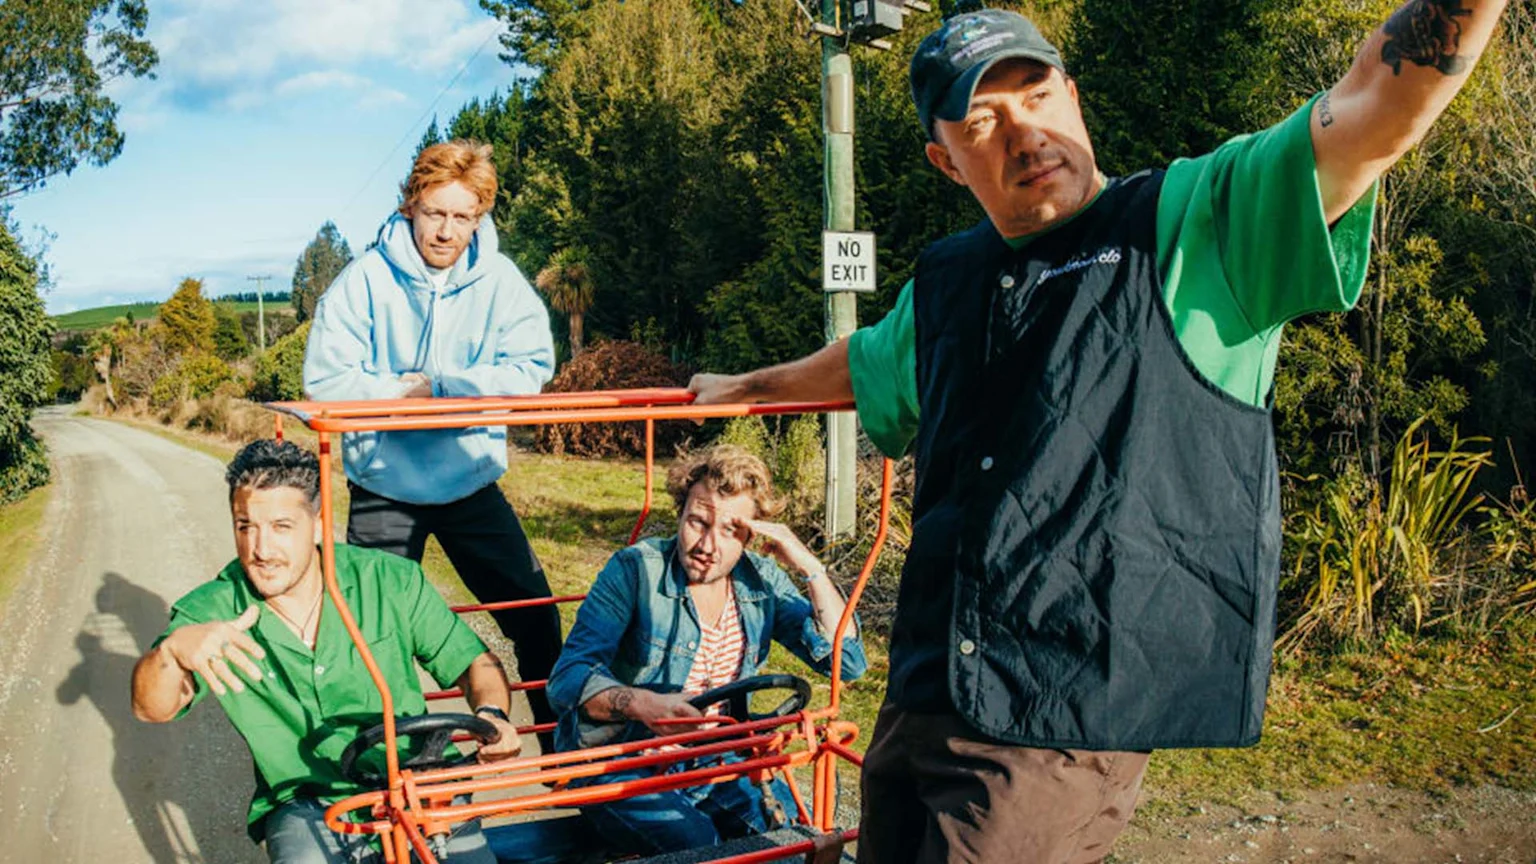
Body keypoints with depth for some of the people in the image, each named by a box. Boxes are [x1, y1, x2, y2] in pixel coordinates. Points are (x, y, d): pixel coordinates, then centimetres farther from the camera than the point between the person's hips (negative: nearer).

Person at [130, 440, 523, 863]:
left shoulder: (391, 580, -3)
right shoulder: (211, 612, -3)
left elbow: (473, 661, 4)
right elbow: (152, 708, -17)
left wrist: (492, 714, -18)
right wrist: (173, 649, -39)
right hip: (304, 808, 0)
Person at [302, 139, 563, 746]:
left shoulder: (499, 280, -5)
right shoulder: (367, 279, -9)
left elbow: (530, 369, -15)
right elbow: (326, 378, -13)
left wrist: (435, 387, -19)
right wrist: (400, 395, -18)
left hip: (472, 482, 2)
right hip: (384, 488, -1)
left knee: (535, 616, 6)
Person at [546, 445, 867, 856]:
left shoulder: (761, 580, 0)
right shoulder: (636, 570, -14)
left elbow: (846, 661, -5)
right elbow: (568, 679, -21)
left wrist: (810, 568, -15)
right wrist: (642, 704, -40)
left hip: (713, 761, 4)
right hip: (620, 765, -4)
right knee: (694, 841, -28)